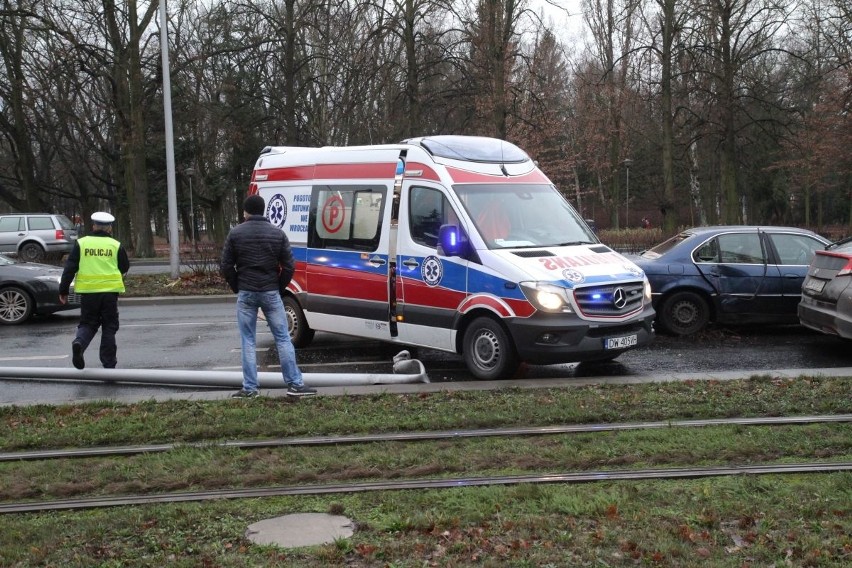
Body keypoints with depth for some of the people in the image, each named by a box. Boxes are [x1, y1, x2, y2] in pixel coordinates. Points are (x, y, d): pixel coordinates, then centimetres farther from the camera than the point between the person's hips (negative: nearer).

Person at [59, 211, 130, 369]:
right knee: (109, 327, 9)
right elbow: (125, 267, 10)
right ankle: (109, 363, 11)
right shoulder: (116, 245, 1)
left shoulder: (81, 243, 2)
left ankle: (79, 342, -17)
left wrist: (63, 290, 6)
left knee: (87, 323, 14)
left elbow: (69, 268, 1)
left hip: (88, 291, 1)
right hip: (110, 291, -1)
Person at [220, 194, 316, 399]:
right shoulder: (277, 233, 1)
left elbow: (226, 266, -2)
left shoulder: (236, 233, -1)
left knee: (248, 342, 6)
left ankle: (249, 388, 8)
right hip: (271, 292, 0)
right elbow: (289, 266, -2)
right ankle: (295, 384, 6)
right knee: (283, 338, 6)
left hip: (246, 293, 0)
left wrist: (237, 288, 10)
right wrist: (279, 289, 9)